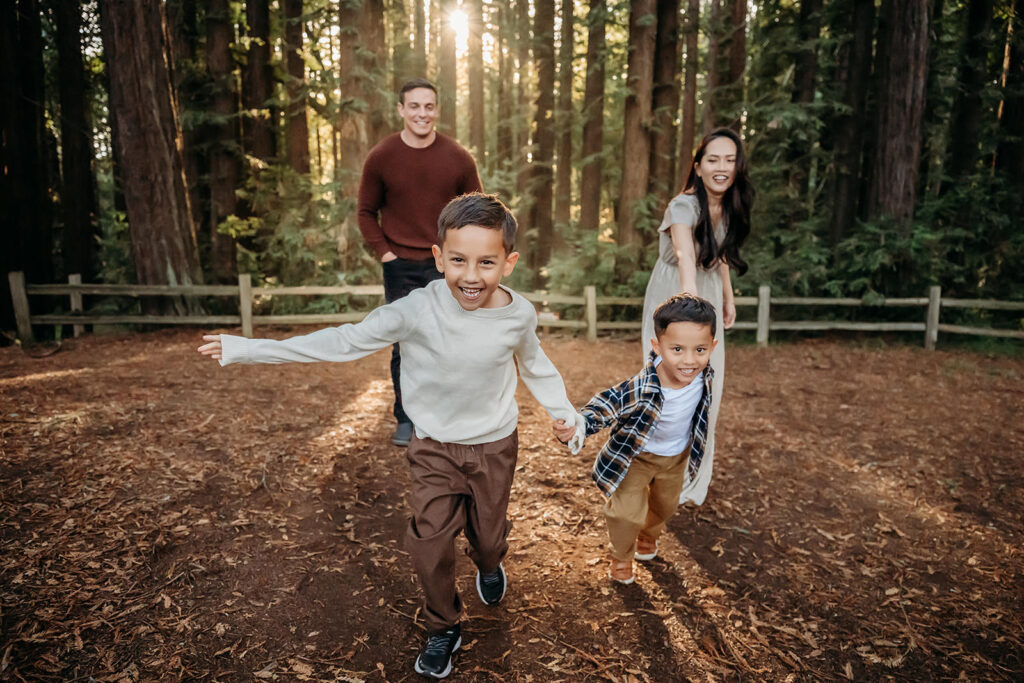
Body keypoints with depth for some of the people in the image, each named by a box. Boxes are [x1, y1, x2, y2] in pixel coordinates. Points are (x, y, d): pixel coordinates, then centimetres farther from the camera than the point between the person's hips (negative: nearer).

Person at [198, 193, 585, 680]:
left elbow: (534, 366, 5)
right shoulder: (417, 309, -24)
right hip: (434, 447, -1)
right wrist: (249, 350, -17)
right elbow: (344, 341, -17)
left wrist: (566, 412, 8)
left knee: (488, 533, 16)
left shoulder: (519, 315, -17)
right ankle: (443, 629, 28)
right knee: (429, 543, -2)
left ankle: (489, 566, 56)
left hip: (495, 446, 1)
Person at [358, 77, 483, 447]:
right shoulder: (380, 157, -3)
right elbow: (366, 212, 6)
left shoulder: (458, 157, -2)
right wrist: (384, 252, -4)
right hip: (402, 268, 0)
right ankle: (405, 420, 21)